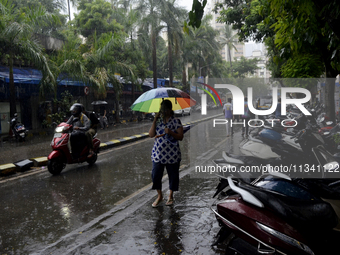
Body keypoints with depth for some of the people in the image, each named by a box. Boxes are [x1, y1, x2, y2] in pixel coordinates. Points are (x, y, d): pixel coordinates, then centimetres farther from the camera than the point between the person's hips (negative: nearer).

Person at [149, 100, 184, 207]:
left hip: (172, 154, -2)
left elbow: (180, 137, -7)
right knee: (155, 175, 3)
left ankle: (170, 196, 29)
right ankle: (159, 196, 25)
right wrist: (154, 121, -8)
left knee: (173, 175, 8)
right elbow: (151, 135, -2)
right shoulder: (158, 121, 6)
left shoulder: (176, 121, -3)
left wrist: (171, 133, -24)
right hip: (158, 153, 3)